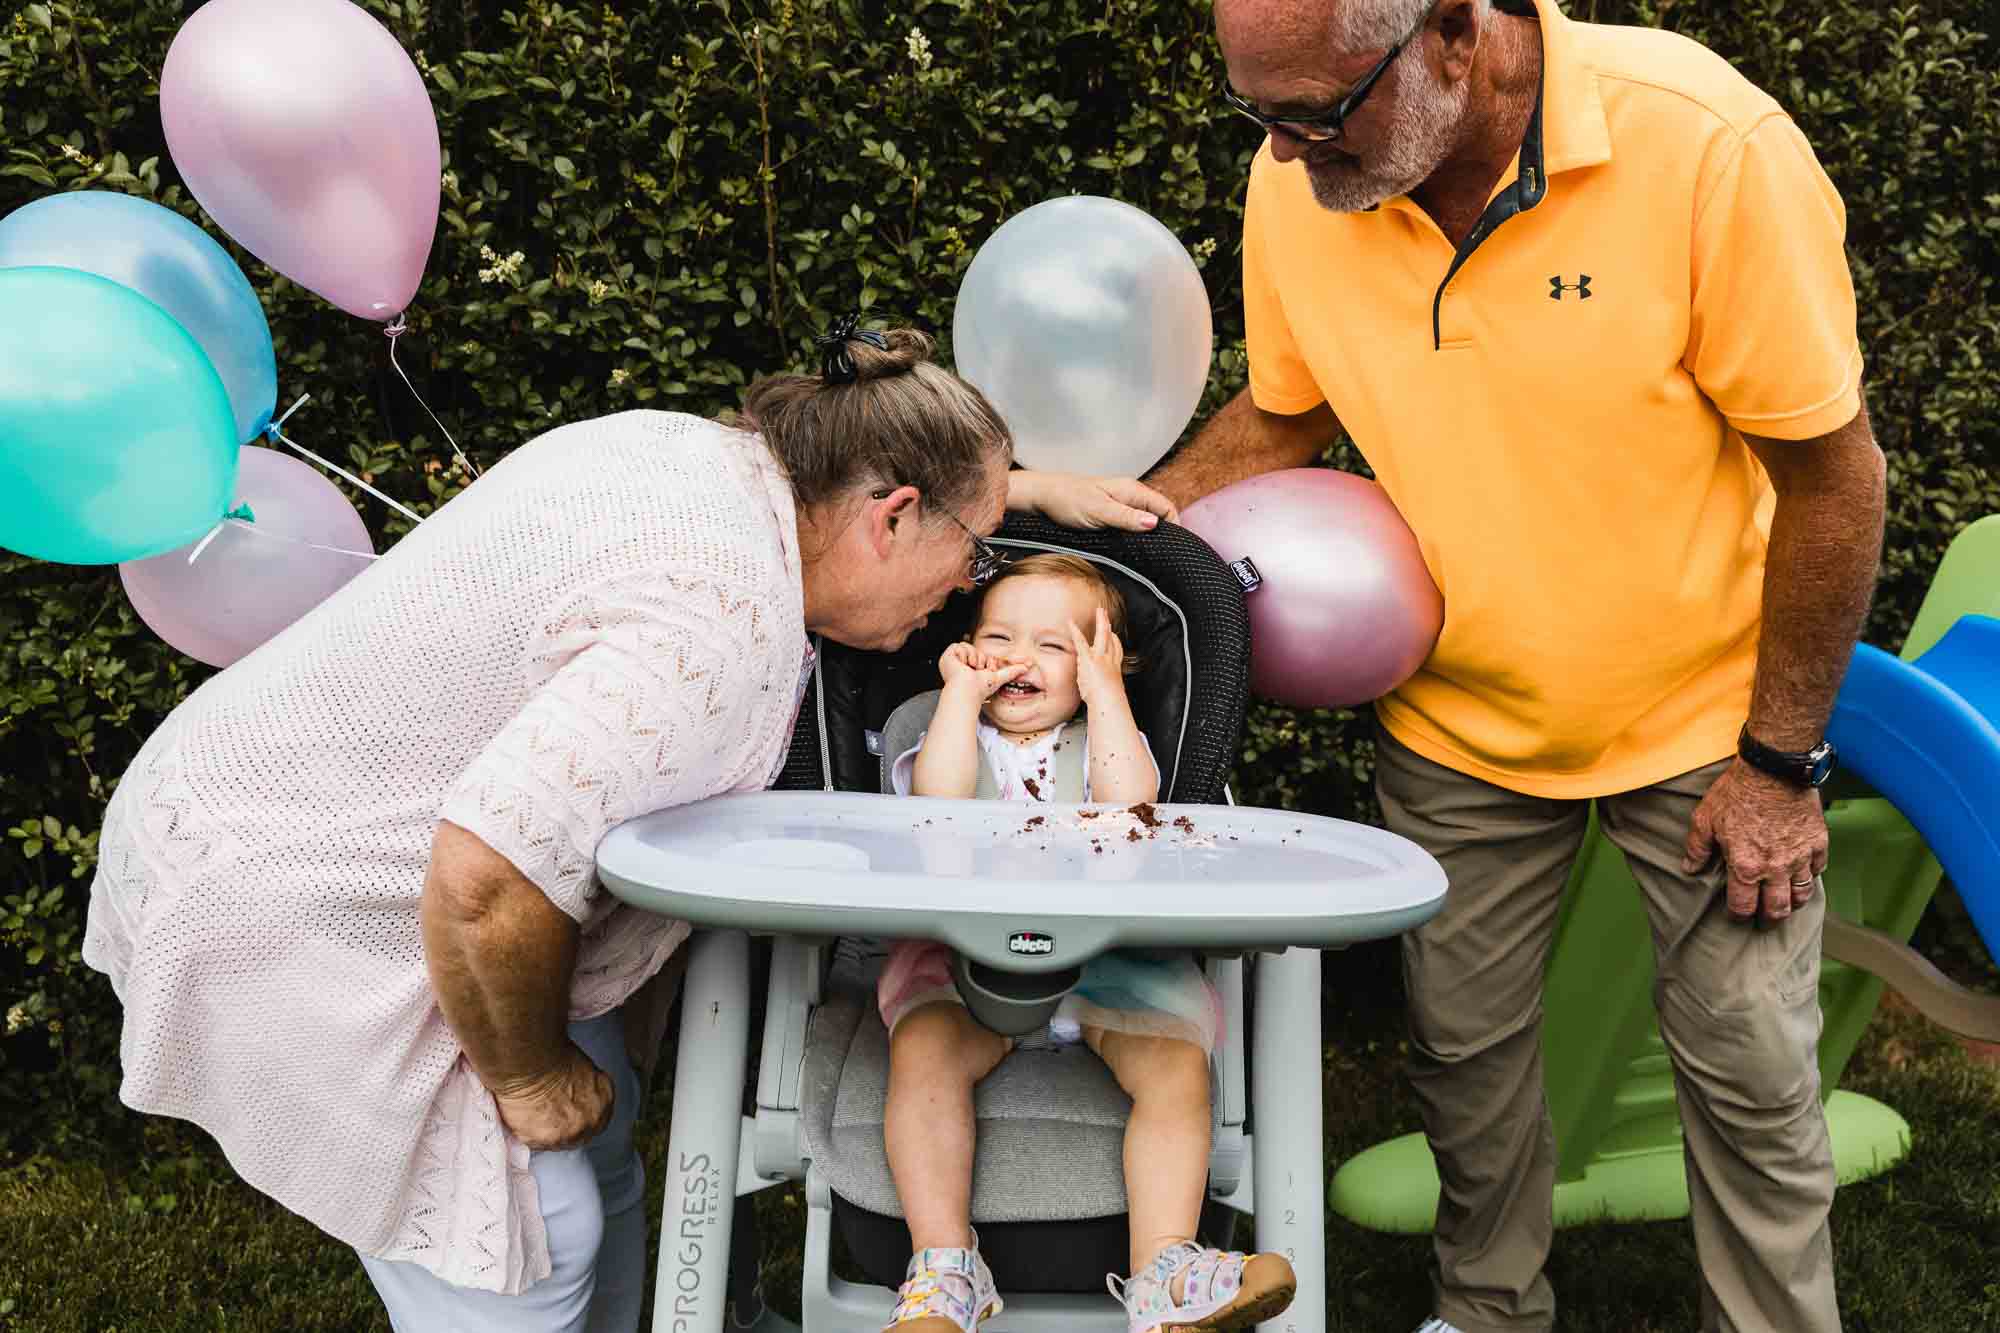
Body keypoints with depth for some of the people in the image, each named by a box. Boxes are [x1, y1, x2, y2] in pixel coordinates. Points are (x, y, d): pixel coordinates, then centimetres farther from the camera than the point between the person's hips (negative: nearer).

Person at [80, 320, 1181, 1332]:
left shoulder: (710, 447, -2)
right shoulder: (725, 621, -31)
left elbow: (853, 460, 24)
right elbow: (488, 878, -36)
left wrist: (1035, 490, 21)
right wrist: (529, 1077, -18)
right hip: (283, 906, -10)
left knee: (594, 1143, 12)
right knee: (528, 1239, -6)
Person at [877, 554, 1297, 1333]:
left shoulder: (1104, 739, 14)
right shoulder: (956, 734, 14)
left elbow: (1130, 802, -10)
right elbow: (940, 800, -11)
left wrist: (1104, 690, -3)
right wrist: (962, 690, -1)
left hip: (1105, 967, 1)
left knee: (1178, 1063, -23)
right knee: (922, 1050, -28)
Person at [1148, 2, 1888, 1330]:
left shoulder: (1708, 145, -26)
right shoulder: (1295, 182, -14)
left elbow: (1831, 471, -17)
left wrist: (1779, 760, -12)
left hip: (1704, 712, -3)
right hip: (1458, 723, 3)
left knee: (1751, 1070, 8)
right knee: (1464, 1044, 16)